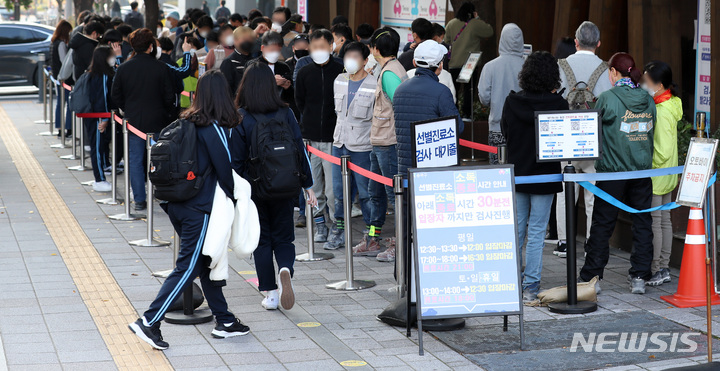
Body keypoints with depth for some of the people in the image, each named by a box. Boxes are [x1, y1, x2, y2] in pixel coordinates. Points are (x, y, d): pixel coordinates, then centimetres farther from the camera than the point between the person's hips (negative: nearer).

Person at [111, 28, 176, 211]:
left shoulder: (123, 68, -2)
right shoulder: (161, 68, -10)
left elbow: (116, 95, 4)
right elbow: (169, 97, -6)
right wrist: (165, 113, 12)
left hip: (133, 120, 2)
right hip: (157, 121, -2)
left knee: (135, 160, 7)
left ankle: (139, 199, 7)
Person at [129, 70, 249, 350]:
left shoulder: (187, 122, 8)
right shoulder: (215, 128, -13)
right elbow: (225, 170, -10)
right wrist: (235, 199, 5)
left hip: (176, 204, 8)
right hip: (199, 209, -8)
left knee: (205, 262, 16)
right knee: (188, 267, -4)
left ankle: (224, 321, 24)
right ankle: (149, 322, -9)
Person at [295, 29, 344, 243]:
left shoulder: (341, 71, -3)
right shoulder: (304, 73, 8)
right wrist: (312, 120, 8)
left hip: (333, 138, -3)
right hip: (310, 137, 4)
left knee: (333, 188, -7)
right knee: (314, 187, 7)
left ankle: (338, 226, 4)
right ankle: (320, 225, 17)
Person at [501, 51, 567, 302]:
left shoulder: (512, 102, -7)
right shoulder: (558, 104, -14)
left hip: (516, 174, 3)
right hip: (545, 175, -2)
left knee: (516, 229, 14)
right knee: (537, 232, 3)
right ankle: (530, 287, 3)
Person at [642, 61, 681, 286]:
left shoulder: (661, 112, -22)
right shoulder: (669, 105, 8)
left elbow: (663, 150, -24)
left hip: (655, 177, -10)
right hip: (667, 176, 10)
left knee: (653, 222, -4)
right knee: (664, 220, 13)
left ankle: (655, 271, 1)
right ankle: (664, 268, 21)